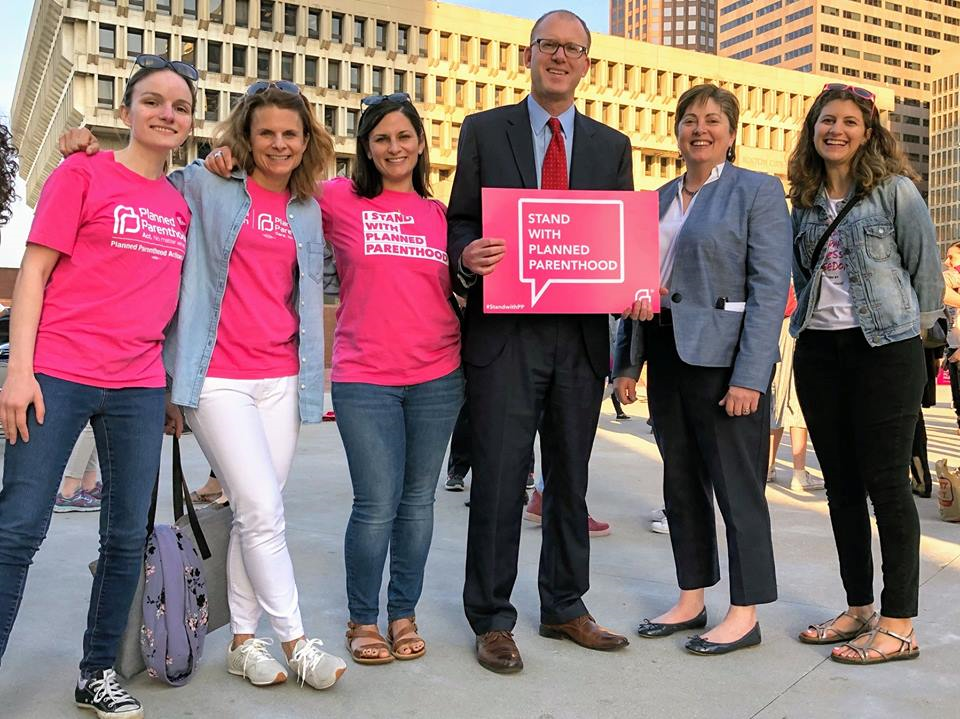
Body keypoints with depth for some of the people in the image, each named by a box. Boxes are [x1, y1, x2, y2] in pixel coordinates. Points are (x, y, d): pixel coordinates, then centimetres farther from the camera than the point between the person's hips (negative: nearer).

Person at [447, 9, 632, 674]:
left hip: (582, 336, 3)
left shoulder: (612, 146, 14)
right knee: (500, 479, -1)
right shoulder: (484, 131, 7)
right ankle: (492, 619, 14)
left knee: (571, 480, 13)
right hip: (504, 333, -3)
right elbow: (459, 222, 5)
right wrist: (467, 255, -18)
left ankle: (565, 607, 28)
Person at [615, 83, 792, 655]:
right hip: (666, 355, 7)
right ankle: (691, 601, 25)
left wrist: (749, 376, -18)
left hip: (723, 357, -6)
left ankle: (745, 615, 15)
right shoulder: (660, 198, 15)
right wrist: (628, 361, 11)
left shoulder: (758, 191, -3)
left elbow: (771, 287, -11)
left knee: (737, 485, 0)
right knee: (681, 482, 12)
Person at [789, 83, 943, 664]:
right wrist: (811, 318, 13)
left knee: (886, 483, -4)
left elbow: (927, 268, -1)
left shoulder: (894, 189, -3)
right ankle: (859, 608, 21)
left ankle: (899, 625, 6)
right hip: (819, 349, 6)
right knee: (841, 483, 9)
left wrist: (913, 329, 3)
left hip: (885, 349, -5)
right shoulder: (805, 201, 12)